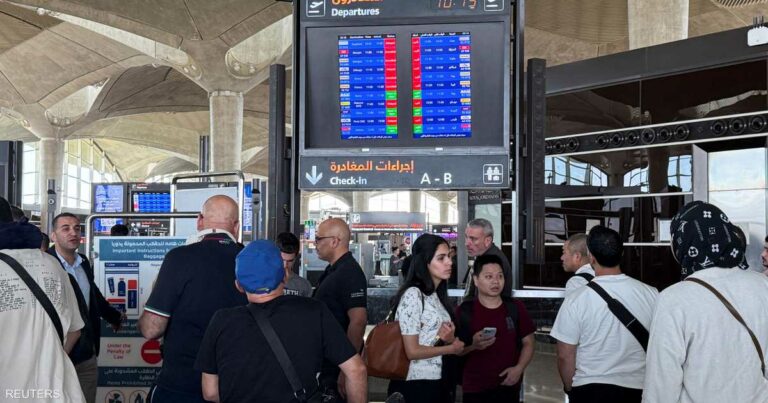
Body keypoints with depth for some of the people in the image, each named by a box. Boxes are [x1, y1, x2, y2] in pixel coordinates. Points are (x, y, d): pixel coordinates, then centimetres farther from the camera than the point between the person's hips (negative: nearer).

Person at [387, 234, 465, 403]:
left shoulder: (438, 295, 7)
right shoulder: (412, 295, -17)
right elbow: (412, 351, -18)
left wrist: (450, 338, -7)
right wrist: (452, 348, -7)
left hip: (438, 382, 8)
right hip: (415, 385, -7)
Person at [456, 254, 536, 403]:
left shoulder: (515, 307, 2)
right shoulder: (464, 311, -5)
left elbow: (528, 342, 7)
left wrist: (519, 368, -7)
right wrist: (473, 346, -19)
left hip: (509, 386, 2)